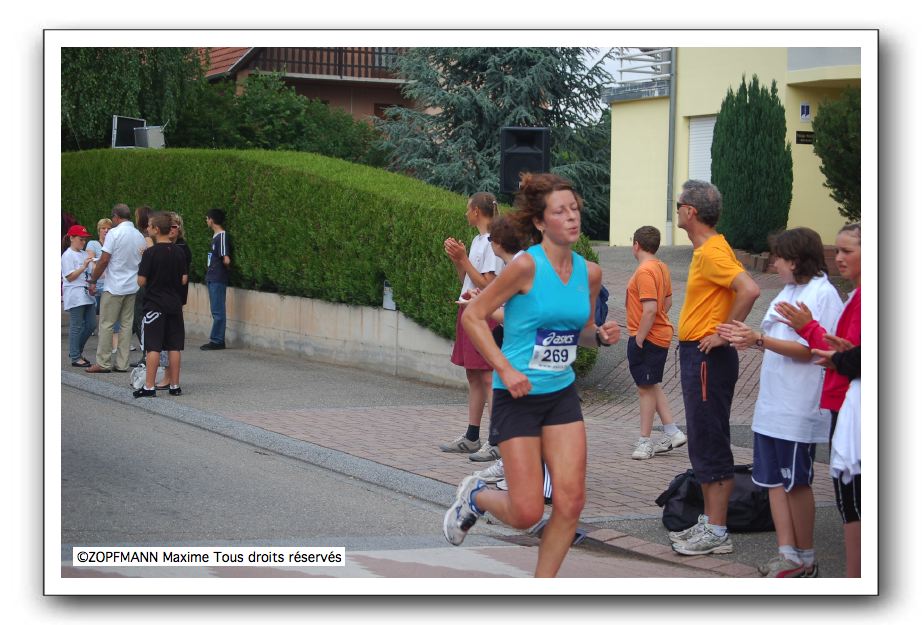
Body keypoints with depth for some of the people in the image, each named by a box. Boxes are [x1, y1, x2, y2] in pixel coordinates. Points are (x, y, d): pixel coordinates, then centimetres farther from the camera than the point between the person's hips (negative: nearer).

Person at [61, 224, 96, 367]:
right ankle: (75, 357, 3)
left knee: (91, 324, 8)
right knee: (77, 326, -3)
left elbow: (91, 271, 23)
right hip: (75, 295, -8)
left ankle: (76, 351, 22)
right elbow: (70, 277, -13)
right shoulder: (67, 255, -8)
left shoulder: (84, 254, 15)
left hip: (86, 294, 8)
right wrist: (84, 267, -21)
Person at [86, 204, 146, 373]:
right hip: (133, 287, 6)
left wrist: (93, 281, -4)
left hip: (114, 287, -6)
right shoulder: (140, 236, 6)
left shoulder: (114, 233, -12)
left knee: (106, 325, 0)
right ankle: (122, 364, 9)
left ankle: (103, 363, 2)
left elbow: (104, 260, -13)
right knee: (126, 324, 8)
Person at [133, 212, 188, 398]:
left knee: (153, 346, -4)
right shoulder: (179, 252, 2)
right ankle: (174, 384, 12)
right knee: (174, 346, 8)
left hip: (154, 305, -5)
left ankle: (149, 386, -5)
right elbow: (184, 279, 6)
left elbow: (141, 281, -12)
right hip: (175, 304, 5)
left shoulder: (150, 253, -13)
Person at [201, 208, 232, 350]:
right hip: (212, 278, 9)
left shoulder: (222, 237, -15)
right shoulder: (215, 236, 14)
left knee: (218, 312, -5)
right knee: (216, 311, 12)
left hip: (218, 279, -9)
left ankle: (217, 341, -2)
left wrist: (226, 269, -3)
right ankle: (217, 340, 16)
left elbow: (226, 260, -21)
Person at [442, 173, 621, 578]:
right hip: (518, 396, -6)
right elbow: (473, 316, -11)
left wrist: (601, 336, -4)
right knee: (526, 513, -5)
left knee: (571, 502, -4)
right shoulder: (527, 265, -15)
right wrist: (505, 369, -18)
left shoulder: (589, 272, 3)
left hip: (562, 395, 6)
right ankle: (475, 496, 30)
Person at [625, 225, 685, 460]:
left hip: (646, 338, -10)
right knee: (650, 386, 19)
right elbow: (667, 301, 19)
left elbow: (650, 310, -26)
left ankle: (645, 441, 5)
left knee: (646, 388, -2)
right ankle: (672, 431, 21)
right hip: (660, 334, 10)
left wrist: (639, 338, -20)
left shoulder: (645, 271, -20)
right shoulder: (661, 267, 10)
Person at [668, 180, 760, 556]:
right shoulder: (705, 250, 14)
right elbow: (738, 287, 24)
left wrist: (724, 334, -23)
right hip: (696, 356, 11)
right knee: (702, 444, 15)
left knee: (710, 445, -6)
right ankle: (709, 522, 22)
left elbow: (749, 290, -30)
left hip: (707, 357, -11)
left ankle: (716, 534, -2)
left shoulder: (712, 252, -17)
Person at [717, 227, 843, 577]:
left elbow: (810, 350, -20)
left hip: (799, 408, -9)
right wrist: (746, 338, 7)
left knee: (795, 482, -2)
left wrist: (759, 340, -23)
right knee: (774, 479, 7)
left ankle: (805, 560, 9)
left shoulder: (823, 293, -12)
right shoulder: (789, 291, 16)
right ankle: (788, 555, 10)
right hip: (772, 403, 9)